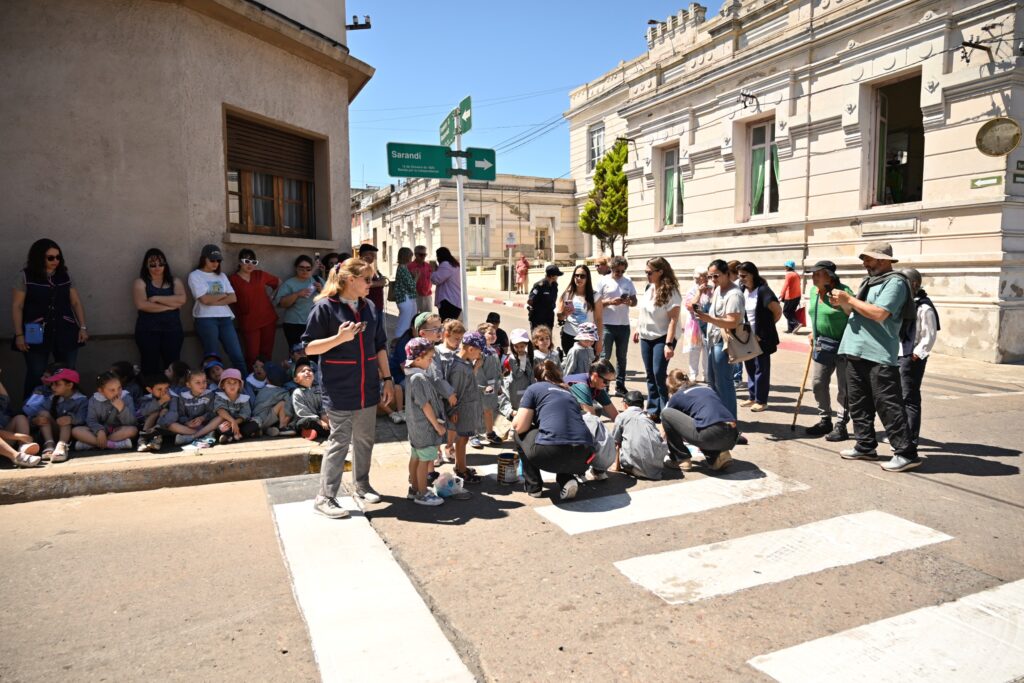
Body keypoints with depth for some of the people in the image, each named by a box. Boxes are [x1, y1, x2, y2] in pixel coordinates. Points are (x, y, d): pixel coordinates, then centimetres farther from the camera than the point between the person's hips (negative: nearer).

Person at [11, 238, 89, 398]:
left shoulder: (65, 275, 9)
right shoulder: (25, 276, -2)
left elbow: (76, 302, 12)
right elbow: (17, 307, -3)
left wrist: (82, 327, 5)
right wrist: (19, 334, -7)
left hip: (66, 333, 3)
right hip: (37, 335, -3)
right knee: (36, 377, 3)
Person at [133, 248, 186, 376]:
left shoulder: (174, 281, 11)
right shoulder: (141, 282, 4)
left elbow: (181, 300, -6)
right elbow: (142, 305, -12)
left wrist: (157, 298, -11)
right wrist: (170, 305, -10)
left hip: (172, 329, 2)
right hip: (148, 330, -2)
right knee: (150, 367, 0)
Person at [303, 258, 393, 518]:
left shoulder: (371, 308, 9)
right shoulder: (325, 308, -9)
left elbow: (380, 346, 14)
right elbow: (309, 347, -9)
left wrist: (387, 379, 9)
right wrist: (340, 338, -22)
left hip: (368, 388, 6)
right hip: (340, 390, -6)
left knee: (365, 440, 15)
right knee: (339, 442, -3)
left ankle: (362, 486, 32)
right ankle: (325, 497, 8)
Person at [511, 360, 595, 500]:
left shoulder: (535, 388, 14)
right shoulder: (568, 392, 30)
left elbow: (520, 426, 6)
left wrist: (515, 419, 31)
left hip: (551, 454, -5)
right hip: (583, 457, 5)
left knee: (520, 434, 25)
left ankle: (533, 487, 24)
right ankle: (567, 480, 11)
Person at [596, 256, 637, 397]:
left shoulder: (628, 281, 8)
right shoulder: (603, 281, -2)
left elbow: (634, 301, 12)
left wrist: (629, 302, -11)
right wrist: (610, 302, -19)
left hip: (624, 325, 4)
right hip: (607, 325, -4)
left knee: (622, 357, 9)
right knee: (604, 357, 0)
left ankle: (620, 386, 17)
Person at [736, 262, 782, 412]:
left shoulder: (763, 290, -16)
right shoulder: (742, 291, 5)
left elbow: (778, 311, -16)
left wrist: (767, 327, -3)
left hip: (761, 337, -7)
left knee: (761, 368, 2)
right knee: (750, 367, 14)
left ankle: (761, 400, 11)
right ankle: (753, 397, 25)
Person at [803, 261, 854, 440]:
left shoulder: (843, 292, -18)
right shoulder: (813, 291, 6)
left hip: (842, 346, -8)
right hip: (822, 345, 8)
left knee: (843, 387, 1)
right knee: (817, 383, 12)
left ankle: (841, 426, 9)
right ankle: (825, 421, 26)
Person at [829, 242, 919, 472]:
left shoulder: (894, 282, -8)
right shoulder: (869, 282, 20)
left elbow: (879, 313, -21)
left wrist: (849, 299, -14)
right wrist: (842, 304, 5)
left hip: (879, 355, -9)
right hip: (856, 352, 9)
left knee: (888, 405, -8)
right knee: (858, 402, 13)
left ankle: (906, 453, -3)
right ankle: (865, 446, 23)